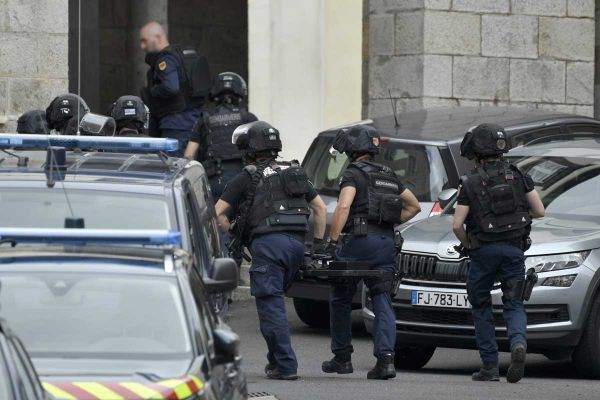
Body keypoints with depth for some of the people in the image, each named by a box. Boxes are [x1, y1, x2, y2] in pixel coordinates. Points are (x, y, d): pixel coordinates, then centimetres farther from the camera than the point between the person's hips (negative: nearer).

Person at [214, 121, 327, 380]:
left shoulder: (247, 178, 5)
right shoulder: (295, 173, 22)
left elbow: (217, 213, 4)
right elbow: (320, 208, 24)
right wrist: (319, 242, 25)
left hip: (268, 243, -6)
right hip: (297, 243, 6)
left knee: (270, 305, -5)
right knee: (275, 299, 18)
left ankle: (285, 366, -11)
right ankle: (277, 358, 16)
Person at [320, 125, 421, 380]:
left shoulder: (353, 173, -2)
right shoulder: (388, 176, 19)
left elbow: (343, 207, -18)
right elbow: (414, 206, 25)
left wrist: (332, 241, -19)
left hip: (360, 240, -5)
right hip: (387, 244, 6)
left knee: (340, 299, 11)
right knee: (383, 302, 0)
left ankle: (342, 357, 16)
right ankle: (386, 357, -16)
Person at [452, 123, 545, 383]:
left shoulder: (470, 184, -3)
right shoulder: (518, 176, 4)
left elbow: (457, 225, -7)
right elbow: (539, 211, 5)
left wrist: (467, 245, 11)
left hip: (484, 251, -2)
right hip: (514, 248, 2)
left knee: (480, 307, 12)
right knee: (514, 305, 8)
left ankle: (490, 366, 6)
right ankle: (518, 343, -23)